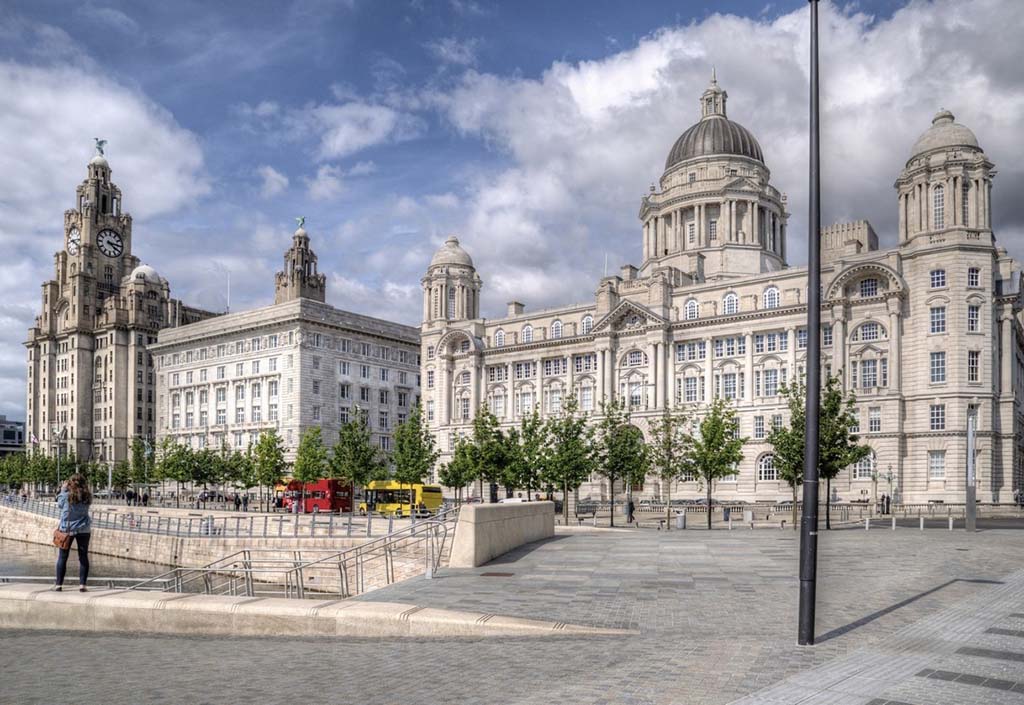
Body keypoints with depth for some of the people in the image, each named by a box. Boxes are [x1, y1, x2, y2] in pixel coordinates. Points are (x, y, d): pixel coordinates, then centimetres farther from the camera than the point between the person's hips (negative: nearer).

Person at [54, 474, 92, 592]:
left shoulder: (66, 495, -10)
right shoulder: (87, 497, -4)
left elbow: (59, 507, 5)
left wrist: (63, 490, 11)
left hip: (66, 529, -1)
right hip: (83, 529, 1)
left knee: (62, 557, 9)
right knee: (83, 557, 6)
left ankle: (58, 584, 11)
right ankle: (82, 584, 4)